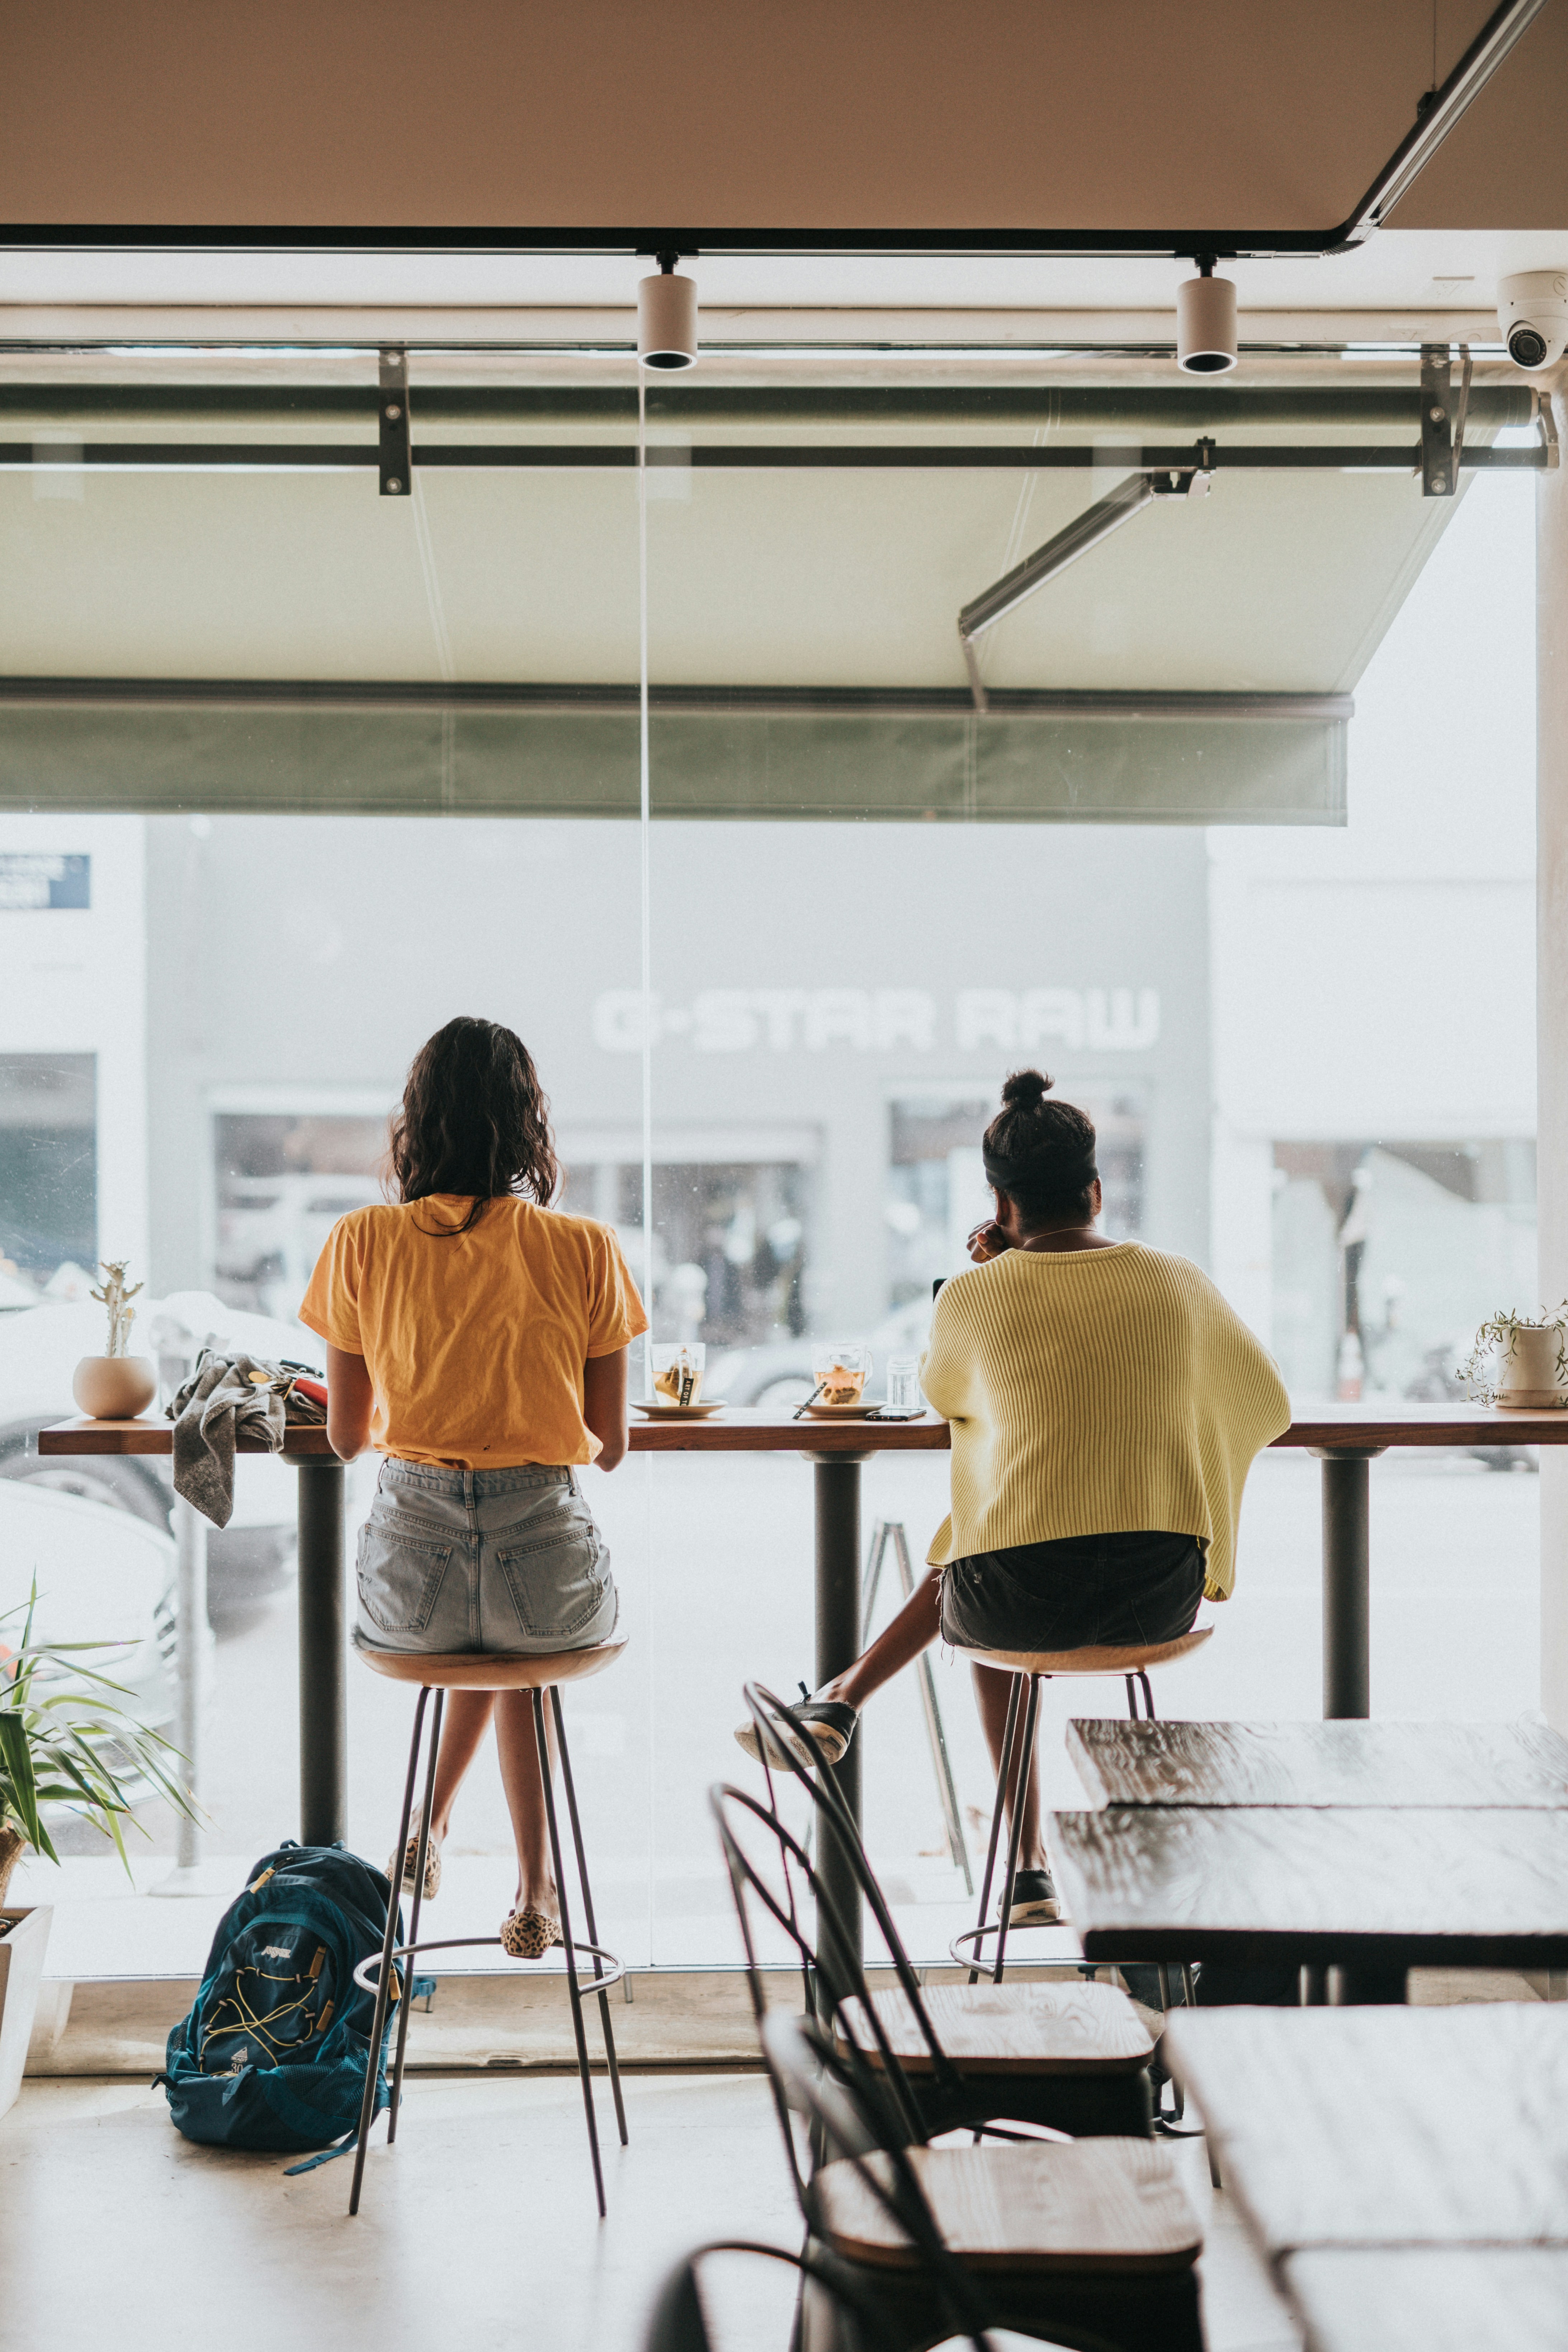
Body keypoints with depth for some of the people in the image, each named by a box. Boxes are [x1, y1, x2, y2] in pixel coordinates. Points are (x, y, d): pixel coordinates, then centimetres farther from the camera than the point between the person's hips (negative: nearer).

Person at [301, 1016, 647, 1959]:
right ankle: (533, 1886, 32)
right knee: (530, 1627, 36)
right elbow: (610, 1446, 7)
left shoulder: (362, 1244, 0)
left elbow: (348, 1435, 9)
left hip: (410, 1570, 1)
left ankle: (436, 1827, 37)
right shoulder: (587, 1251, -1)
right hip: (550, 1565, -1)